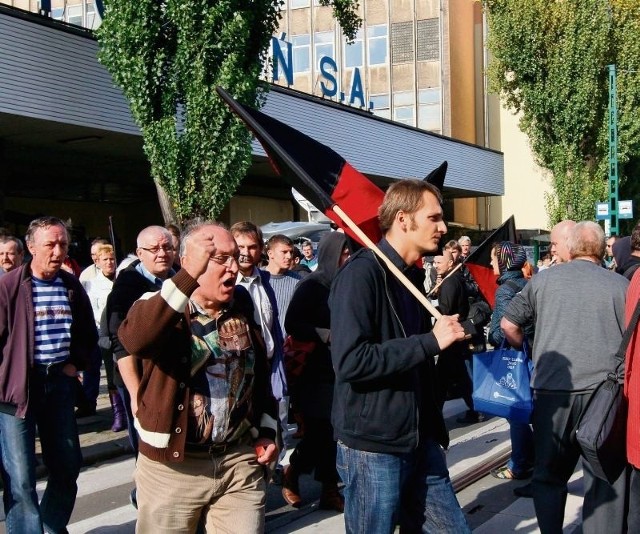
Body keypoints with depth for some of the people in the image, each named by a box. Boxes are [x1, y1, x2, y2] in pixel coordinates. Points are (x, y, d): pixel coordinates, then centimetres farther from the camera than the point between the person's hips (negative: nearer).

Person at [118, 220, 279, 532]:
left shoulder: (242, 305, 6)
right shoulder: (160, 306, -9)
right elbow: (134, 340, -33)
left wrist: (267, 431, 11)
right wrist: (187, 277, -37)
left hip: (240, 460, 3)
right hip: (172, 465, -3)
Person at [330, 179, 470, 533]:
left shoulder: (413, 275, 12)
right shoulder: (361, 273, -15)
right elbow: (350, 361, -26)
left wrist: (435, 428, 17)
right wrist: (431, 341, -22)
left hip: (420, 442, 8)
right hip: (373, 448, -8)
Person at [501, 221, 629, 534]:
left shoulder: (543, 280, 8)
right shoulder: (621, 285, 4)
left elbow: (508, 324, 10)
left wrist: (530, 353, 25)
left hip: (551, 389, 1)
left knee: (549, 474, 17)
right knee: (604, 481, 7)